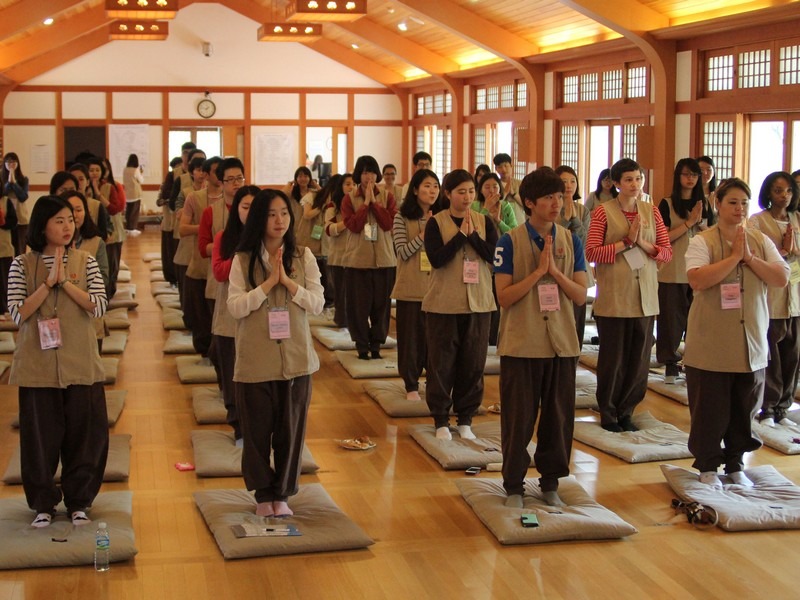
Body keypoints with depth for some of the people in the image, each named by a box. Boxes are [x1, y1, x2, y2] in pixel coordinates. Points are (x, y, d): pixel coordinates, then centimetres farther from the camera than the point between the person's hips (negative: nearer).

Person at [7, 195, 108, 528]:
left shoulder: (85, 262, 3)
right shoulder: (22, 265, 0)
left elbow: (99, 306, -7)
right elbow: (18, 313, -8)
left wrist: (65, 281, -15)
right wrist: (48, 282, -16)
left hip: (80, 364, 1)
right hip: (38, 365, -1)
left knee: (84, 433, 4)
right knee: (41, 435, 5)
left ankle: (78, 501, 21)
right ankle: (43, 504, 21)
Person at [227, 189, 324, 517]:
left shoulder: (303, 257, 2)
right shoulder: (243, 259, -2)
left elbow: (317, 303, -3)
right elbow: (235, 307, -10)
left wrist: (287, 281, -15)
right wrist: (269, 282, -17)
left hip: (295, 358, 1)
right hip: (256, 360, -1)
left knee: (291, 429, 7)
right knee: (258, 429, 7)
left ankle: (282, 494, 22)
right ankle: (263, 493, 24)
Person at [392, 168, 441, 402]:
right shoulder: (402, 218, -2)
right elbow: (403, 252, -9)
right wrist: (424, 233, -18)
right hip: (411, 288, -2)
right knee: (411, 336, 5)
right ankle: (411, 385, 15)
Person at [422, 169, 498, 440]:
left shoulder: (484, 222, 5)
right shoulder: (436, 223, -2)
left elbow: (495, 255, -7)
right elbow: (436, 258, -16)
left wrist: (472, 235, -15)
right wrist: (461, 234, -15)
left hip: (478, 303, 2)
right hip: (443, 303, -2)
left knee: (473, 363, 6)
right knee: (442, 363, 3)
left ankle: (465, 419, 19)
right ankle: (441, 420, 15)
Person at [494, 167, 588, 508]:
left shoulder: (571, 241, 4)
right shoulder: (510, 242, -6)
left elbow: (581, 295, 0)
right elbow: (504, 297, -12)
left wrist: (555, 271, -15)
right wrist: (538, 271, -19)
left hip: (562, 344, 3)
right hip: (521, 345, -3)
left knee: (559, 417, 9)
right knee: (518, 419, 4)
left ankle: (550, 483, 24)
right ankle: (514, 486, 17)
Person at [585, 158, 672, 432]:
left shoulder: (651, 211, 9)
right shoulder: (604, 211, -3)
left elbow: (667, 252, 6)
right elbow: (591, 252, -11)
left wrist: (643, 244, -11)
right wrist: (626, 242, -15)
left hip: (645, 298, 4)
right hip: (613, 298, -4)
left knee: (639, 359, 7)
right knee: (612, 358, 4)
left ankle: (626, 411, 22)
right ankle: (608, 413, 19)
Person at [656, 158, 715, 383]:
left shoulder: (705, 205, 11)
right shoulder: (667, 204, -1)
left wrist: (699, 222, -9)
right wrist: (689, 222, -14)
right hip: (673, 272, -3)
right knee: (672, 316, 0)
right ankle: (670, 363, 8)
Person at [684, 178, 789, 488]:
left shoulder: (761, 241, 6)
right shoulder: (702, 241, -7)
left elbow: (782, 278, -4)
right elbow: (697, 280, -23)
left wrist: (749, 257, -14)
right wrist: (734, 256, -21)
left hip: (751, 344, 4)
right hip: (711, 345, -4)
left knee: (744, 408, 12)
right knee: (709, 408, 4)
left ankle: (735, 464, 28)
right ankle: (707, 465, 20)